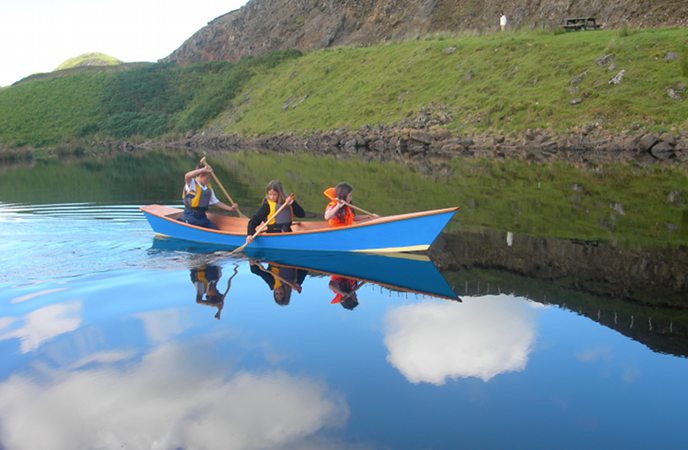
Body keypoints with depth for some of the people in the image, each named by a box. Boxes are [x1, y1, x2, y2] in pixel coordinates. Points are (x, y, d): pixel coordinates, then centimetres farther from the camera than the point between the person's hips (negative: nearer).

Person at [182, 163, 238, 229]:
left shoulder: (208, 188, 12)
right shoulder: (192, 184, -10)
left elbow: (215, 202, 16)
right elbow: (187, 176, -34)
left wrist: (230, 208, 5)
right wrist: (203, 170, -37)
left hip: (202, 217, 7)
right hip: (190, 217, -7)